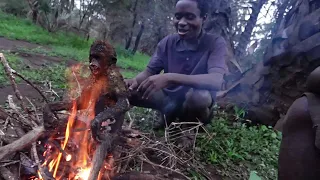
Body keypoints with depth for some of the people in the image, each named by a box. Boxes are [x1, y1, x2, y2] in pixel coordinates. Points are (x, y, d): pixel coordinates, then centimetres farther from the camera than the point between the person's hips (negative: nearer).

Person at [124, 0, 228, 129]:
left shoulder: (215, 43, -16)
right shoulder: (167, 42, -3)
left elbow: (216, 81, -32)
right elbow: (149, 72, -1)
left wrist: (170, 78, -42)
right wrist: (135, 81, -26)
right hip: (169, 97, 4)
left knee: (199, 96, -39)